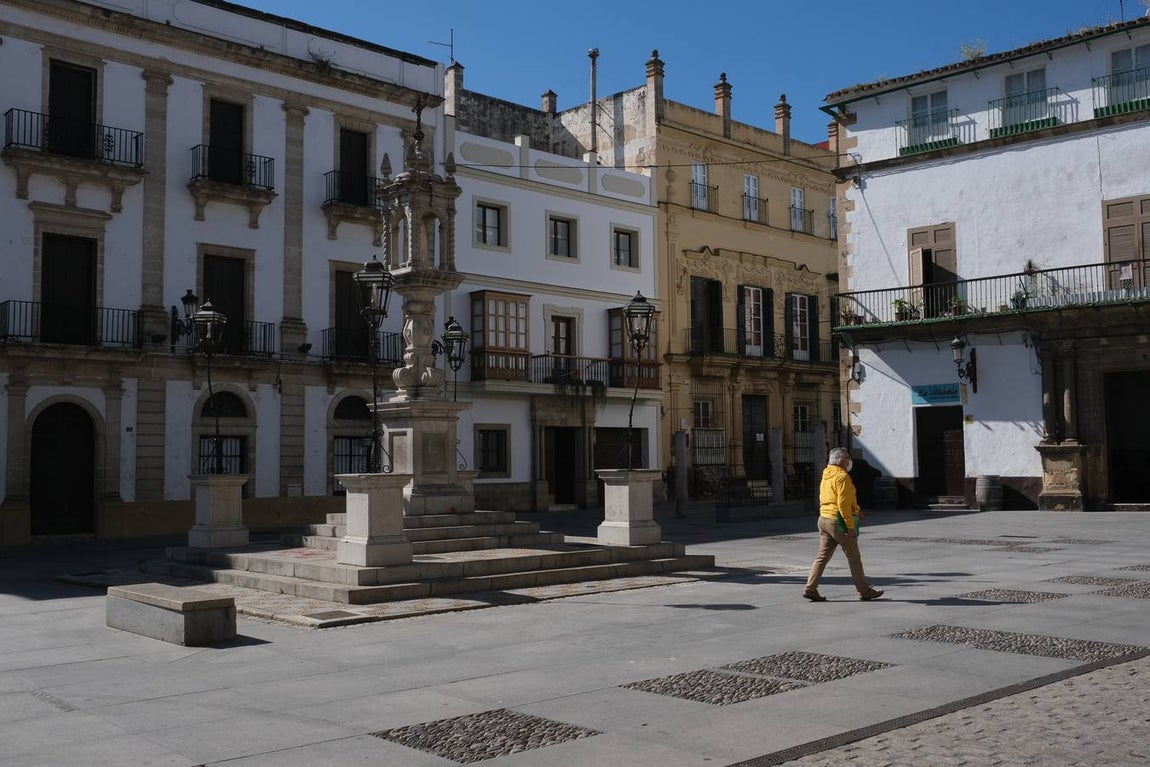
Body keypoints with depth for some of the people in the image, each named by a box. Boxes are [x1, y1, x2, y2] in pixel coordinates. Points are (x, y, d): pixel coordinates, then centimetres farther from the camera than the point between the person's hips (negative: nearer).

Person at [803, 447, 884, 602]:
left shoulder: (826, 476, 15)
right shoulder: (842, 476, -14)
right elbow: (843, 503, -20)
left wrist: (855, 510, 18)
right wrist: (850, 526, -19)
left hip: (824, 519, 8)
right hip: (839, 520, -8)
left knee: (823, 556, 8)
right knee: (854, 557, 3)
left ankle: (810, 588, 2)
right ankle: (864, 591, 12)